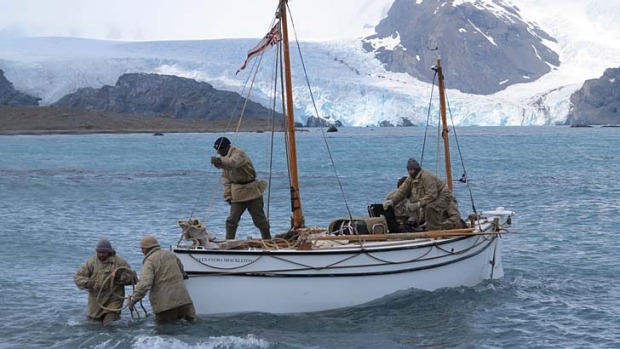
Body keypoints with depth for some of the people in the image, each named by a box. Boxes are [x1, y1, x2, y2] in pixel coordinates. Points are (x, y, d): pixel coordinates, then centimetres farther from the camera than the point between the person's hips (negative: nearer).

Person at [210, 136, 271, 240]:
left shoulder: (239, 153, -15)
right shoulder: (225, 159, 9)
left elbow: (232, 163, -40)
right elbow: (226, 179, 12)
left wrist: (220, 161, -60)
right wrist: (228, 195, 0)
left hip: (252, 191, -6)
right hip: (237, 193, 6)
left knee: (259, 219, 3)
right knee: (232, 219, -5)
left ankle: (268, 240, 17)